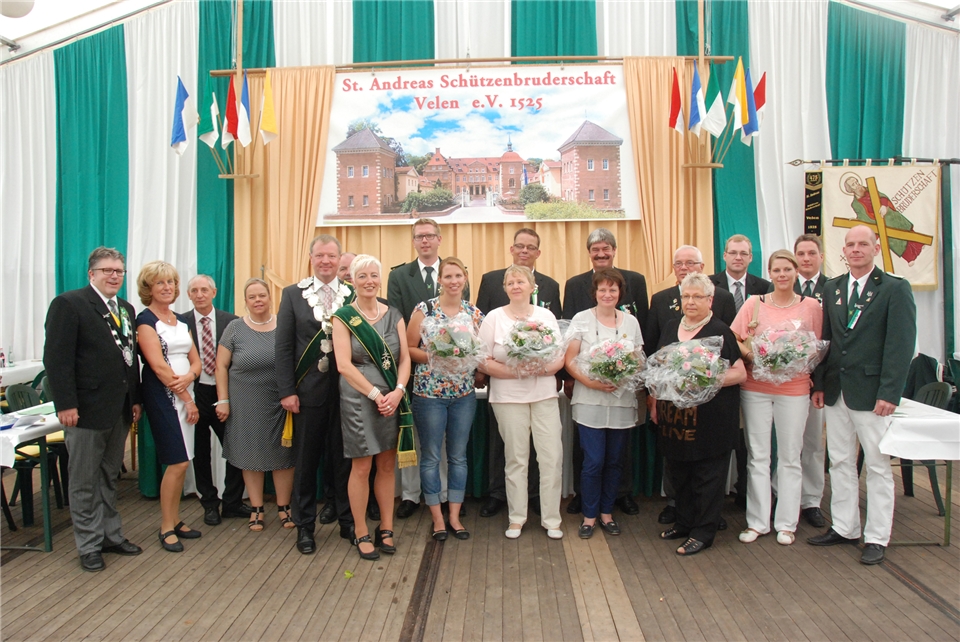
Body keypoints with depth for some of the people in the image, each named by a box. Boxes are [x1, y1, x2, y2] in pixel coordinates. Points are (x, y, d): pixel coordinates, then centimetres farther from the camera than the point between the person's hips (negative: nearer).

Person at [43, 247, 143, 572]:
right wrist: (66, 405, -19)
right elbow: (57, 358, -14)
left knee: (109, 478, 17)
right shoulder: (69, 304, -8)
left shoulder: (126, 309, 13)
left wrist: (135, 399, 12)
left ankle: (111, 535, 27)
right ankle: (89, 546, 17)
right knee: (85, 482, 6)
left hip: (119, 410, 7)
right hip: (86, 410, -7)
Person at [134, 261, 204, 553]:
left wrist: (190, 376, -11)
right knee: (178, 462, -8)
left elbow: (195, 359, 12)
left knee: (180, 462, 10)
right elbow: (158, 366, -14)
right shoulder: (146, 320, -6)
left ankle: (175, 521, 22)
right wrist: (187, 399, -13)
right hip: (163, 396, -7)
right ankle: (166, 528, 6)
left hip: (185, 394, 7)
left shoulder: (181, 320, 14)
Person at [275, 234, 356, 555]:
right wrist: (287, 391, -6)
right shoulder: (293, 294, 3)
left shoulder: (353, 295, 3)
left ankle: (348, 521, 25)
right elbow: (283, 346, 0)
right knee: (306, 459, 10)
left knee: (343, 458, 10)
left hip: (345, 390, 0)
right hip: (308, 390, 0)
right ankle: (304, 526, 25)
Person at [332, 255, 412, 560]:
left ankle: (386, 529, 22)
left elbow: (405, 358, 5)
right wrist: (376, 394, -15)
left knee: (387, 465, 9)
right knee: (361, 467, 3)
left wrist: (397, 392, -11)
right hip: (358, 399, -3)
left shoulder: (393, 315, 8)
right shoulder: (343, 317, -3)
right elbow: (344, 365, -10)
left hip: (392, 399, 3)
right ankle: (361, 534, 17)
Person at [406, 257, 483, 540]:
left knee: (458, 456, 11)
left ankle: (455, 516, 23)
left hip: (464, 394, 3)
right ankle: (437, 518, 20)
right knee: (431, 456, 6)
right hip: (429, 392, -3)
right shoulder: (424, 309, -6)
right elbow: (409, 348, -4)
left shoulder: (475, 313, 4)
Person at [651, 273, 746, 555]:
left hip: (710, 418, -5)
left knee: (707, 475, 4)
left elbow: (740, 373, -9)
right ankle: (684, 522, 30)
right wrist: (655, 402, 12)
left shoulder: (719, 331, -7)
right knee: (679, 473, 14)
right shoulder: (670, 328, 10)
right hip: (674, 415, 6)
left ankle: (702, 532, 15)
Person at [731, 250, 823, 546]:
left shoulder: (812, 305, 3)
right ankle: (757, 521, 16)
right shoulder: (754, 303, 2)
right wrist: (750, 353, -16)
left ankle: (786, 523, 19)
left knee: (790, 457, 7)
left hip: (794, 388, 0)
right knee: (757, 455, 6)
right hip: (755, 387, 0)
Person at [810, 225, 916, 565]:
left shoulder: (895, 288, -5)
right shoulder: (832, 288, 10)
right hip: (836, 391, 5)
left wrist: (889, 393, -16)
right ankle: (844, 528, 24)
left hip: (872, 392, -5)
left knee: (878, 466, 6)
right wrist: (819, 383, 6)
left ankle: (876, 538, 16)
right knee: (840, 462, 12)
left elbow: (901, 344, -10)